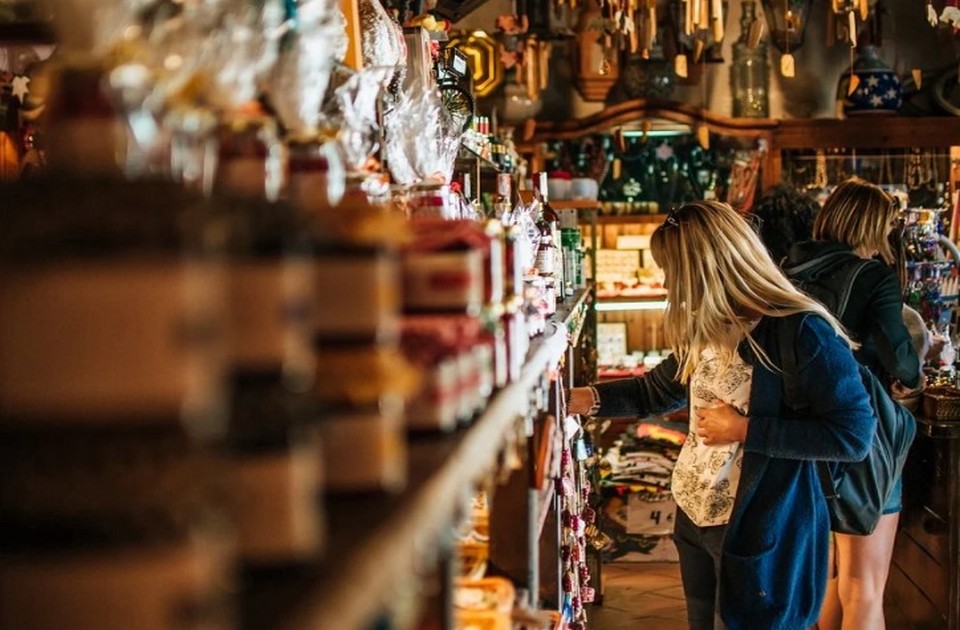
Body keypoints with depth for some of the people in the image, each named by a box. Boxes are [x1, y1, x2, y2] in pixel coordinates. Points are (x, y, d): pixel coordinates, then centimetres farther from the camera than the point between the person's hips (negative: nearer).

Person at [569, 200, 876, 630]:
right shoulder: (708, 330, 4)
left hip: (762, 531, -8)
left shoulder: (802, 332, -21)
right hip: (695, 517, 8)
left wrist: (745, 430, -21)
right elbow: (655, 391, 16)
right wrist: (579, 398, 4)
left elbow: (853, 437, -23)